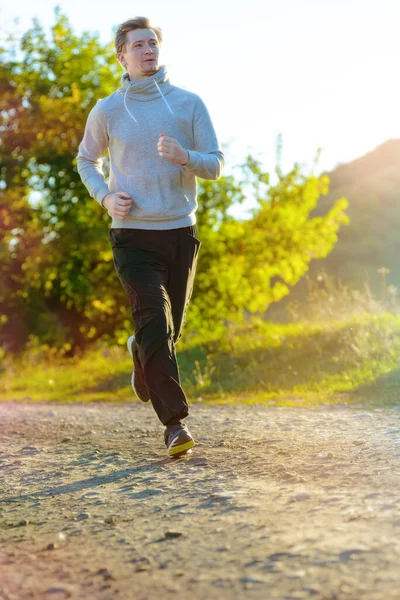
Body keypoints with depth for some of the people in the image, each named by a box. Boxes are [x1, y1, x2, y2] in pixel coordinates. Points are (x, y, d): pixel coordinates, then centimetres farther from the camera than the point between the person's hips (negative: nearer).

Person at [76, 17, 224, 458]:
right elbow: (86, 161, 18)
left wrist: (185, 156, -21)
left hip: (181, 231, 2)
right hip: (133, 233, -2)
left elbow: (216, 165, 2)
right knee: (154, 322, -16)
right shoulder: (107, 111, 2)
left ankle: (141, 359, 48)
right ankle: (175, 422, -13)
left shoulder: (189, 103, 2)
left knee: (170, 329, 13)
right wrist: (105, 196, -2)